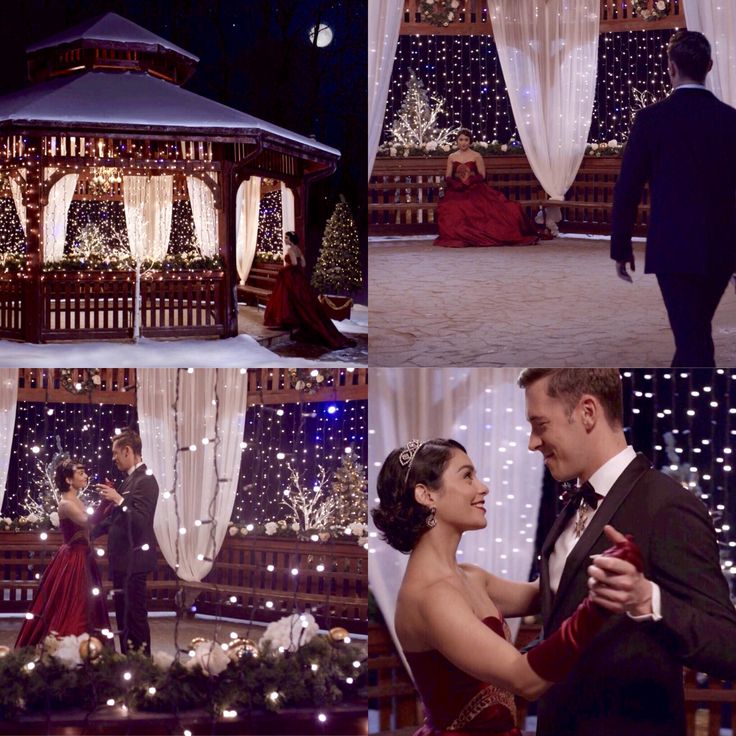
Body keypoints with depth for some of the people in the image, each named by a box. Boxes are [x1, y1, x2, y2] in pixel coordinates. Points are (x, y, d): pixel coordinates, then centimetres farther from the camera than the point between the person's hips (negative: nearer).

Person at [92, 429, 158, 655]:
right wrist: (88, 533, 19)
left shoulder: (145, 481, -15)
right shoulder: (130, 479, 15)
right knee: (124, 617, 13)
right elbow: (116, 519, 22)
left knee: (135, 618, -6)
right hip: (124, 560, 10)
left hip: (134, 561, -10)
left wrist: (118, 500, -30)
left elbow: (141, 522, -23)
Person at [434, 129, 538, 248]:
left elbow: (482, 176, 4)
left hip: (474, 189, -1)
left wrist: (469, 180, -12)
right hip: (457, 191, 1)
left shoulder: (476, 156, 9)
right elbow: (448, 177, 11)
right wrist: (458, 183, -10)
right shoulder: (452, 157, 15)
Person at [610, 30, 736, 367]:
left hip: (674, 249, -4)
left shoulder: (652, 119, -9)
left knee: (693, 342, -4)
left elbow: (627, 189, -6)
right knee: (695, 333, 21)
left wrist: (621, 248, 4)